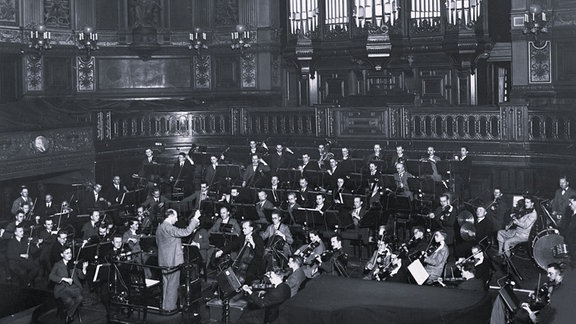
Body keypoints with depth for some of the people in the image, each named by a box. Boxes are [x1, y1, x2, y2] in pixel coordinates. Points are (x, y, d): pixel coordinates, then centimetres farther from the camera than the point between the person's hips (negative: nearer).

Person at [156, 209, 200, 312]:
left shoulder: (159, 228, 8)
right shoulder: (169, 228, -21)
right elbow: (186, 232, -27)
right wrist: (195, 218, -22)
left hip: (164, 261, 9)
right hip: (173, 261, -9)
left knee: (166, 284, 18)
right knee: (173, 284, 0)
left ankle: (165, 305, 26)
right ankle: (170, 307, 5)